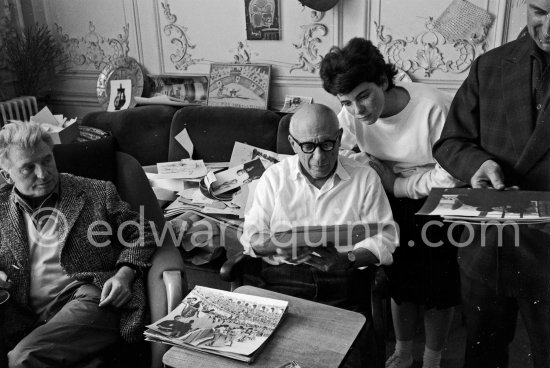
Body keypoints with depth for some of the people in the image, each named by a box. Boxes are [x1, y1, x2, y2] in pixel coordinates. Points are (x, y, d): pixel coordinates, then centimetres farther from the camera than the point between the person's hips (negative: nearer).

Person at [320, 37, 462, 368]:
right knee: (399, 281, 15)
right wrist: (361, 161, -19)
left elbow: (450, 177, -27)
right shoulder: (350, 115, -16)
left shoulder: (433, 107, -31)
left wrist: (397, 184, -20)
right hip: (394, 199, 4)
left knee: (438, 289, 8)